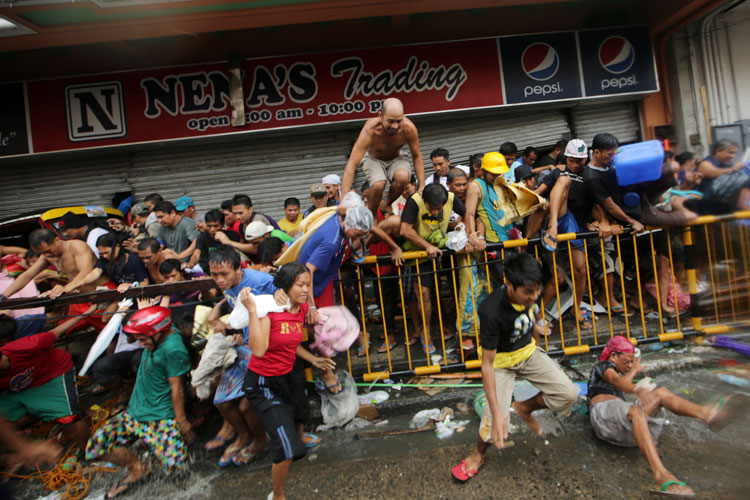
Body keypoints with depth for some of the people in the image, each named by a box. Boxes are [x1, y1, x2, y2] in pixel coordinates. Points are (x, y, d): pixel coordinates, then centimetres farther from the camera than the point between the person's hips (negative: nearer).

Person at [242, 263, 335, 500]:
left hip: (287, 375, 8)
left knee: (299, 411, 35)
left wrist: (313, 360, 12)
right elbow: (258, 350, -41)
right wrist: (252, 309, -42)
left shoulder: (302, 308, -5)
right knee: (287, 447, -12)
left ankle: (301, 437, 71)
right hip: (263, 383, -8)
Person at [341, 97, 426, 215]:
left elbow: (417, 156, -11)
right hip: (373, 158, -2)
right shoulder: (370, 130, -37)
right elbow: (351, 166, -40)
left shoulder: (409, 128, -29)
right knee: (379, 184, -34)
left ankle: (388, 205, -2)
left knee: (403, 177, -33)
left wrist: (422, 186, -16)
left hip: (396, 158, 2)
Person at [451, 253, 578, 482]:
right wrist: (497, 412, -34)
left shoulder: (529, 293, -19)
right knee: (496, 424, -15)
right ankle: (478, 454, 20)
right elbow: (487, 364, -32)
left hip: (528, 351, 6)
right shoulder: (491, 311, -38)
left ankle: (524, 408, 22)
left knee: (569, 395, -7)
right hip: (501, 360, -5)